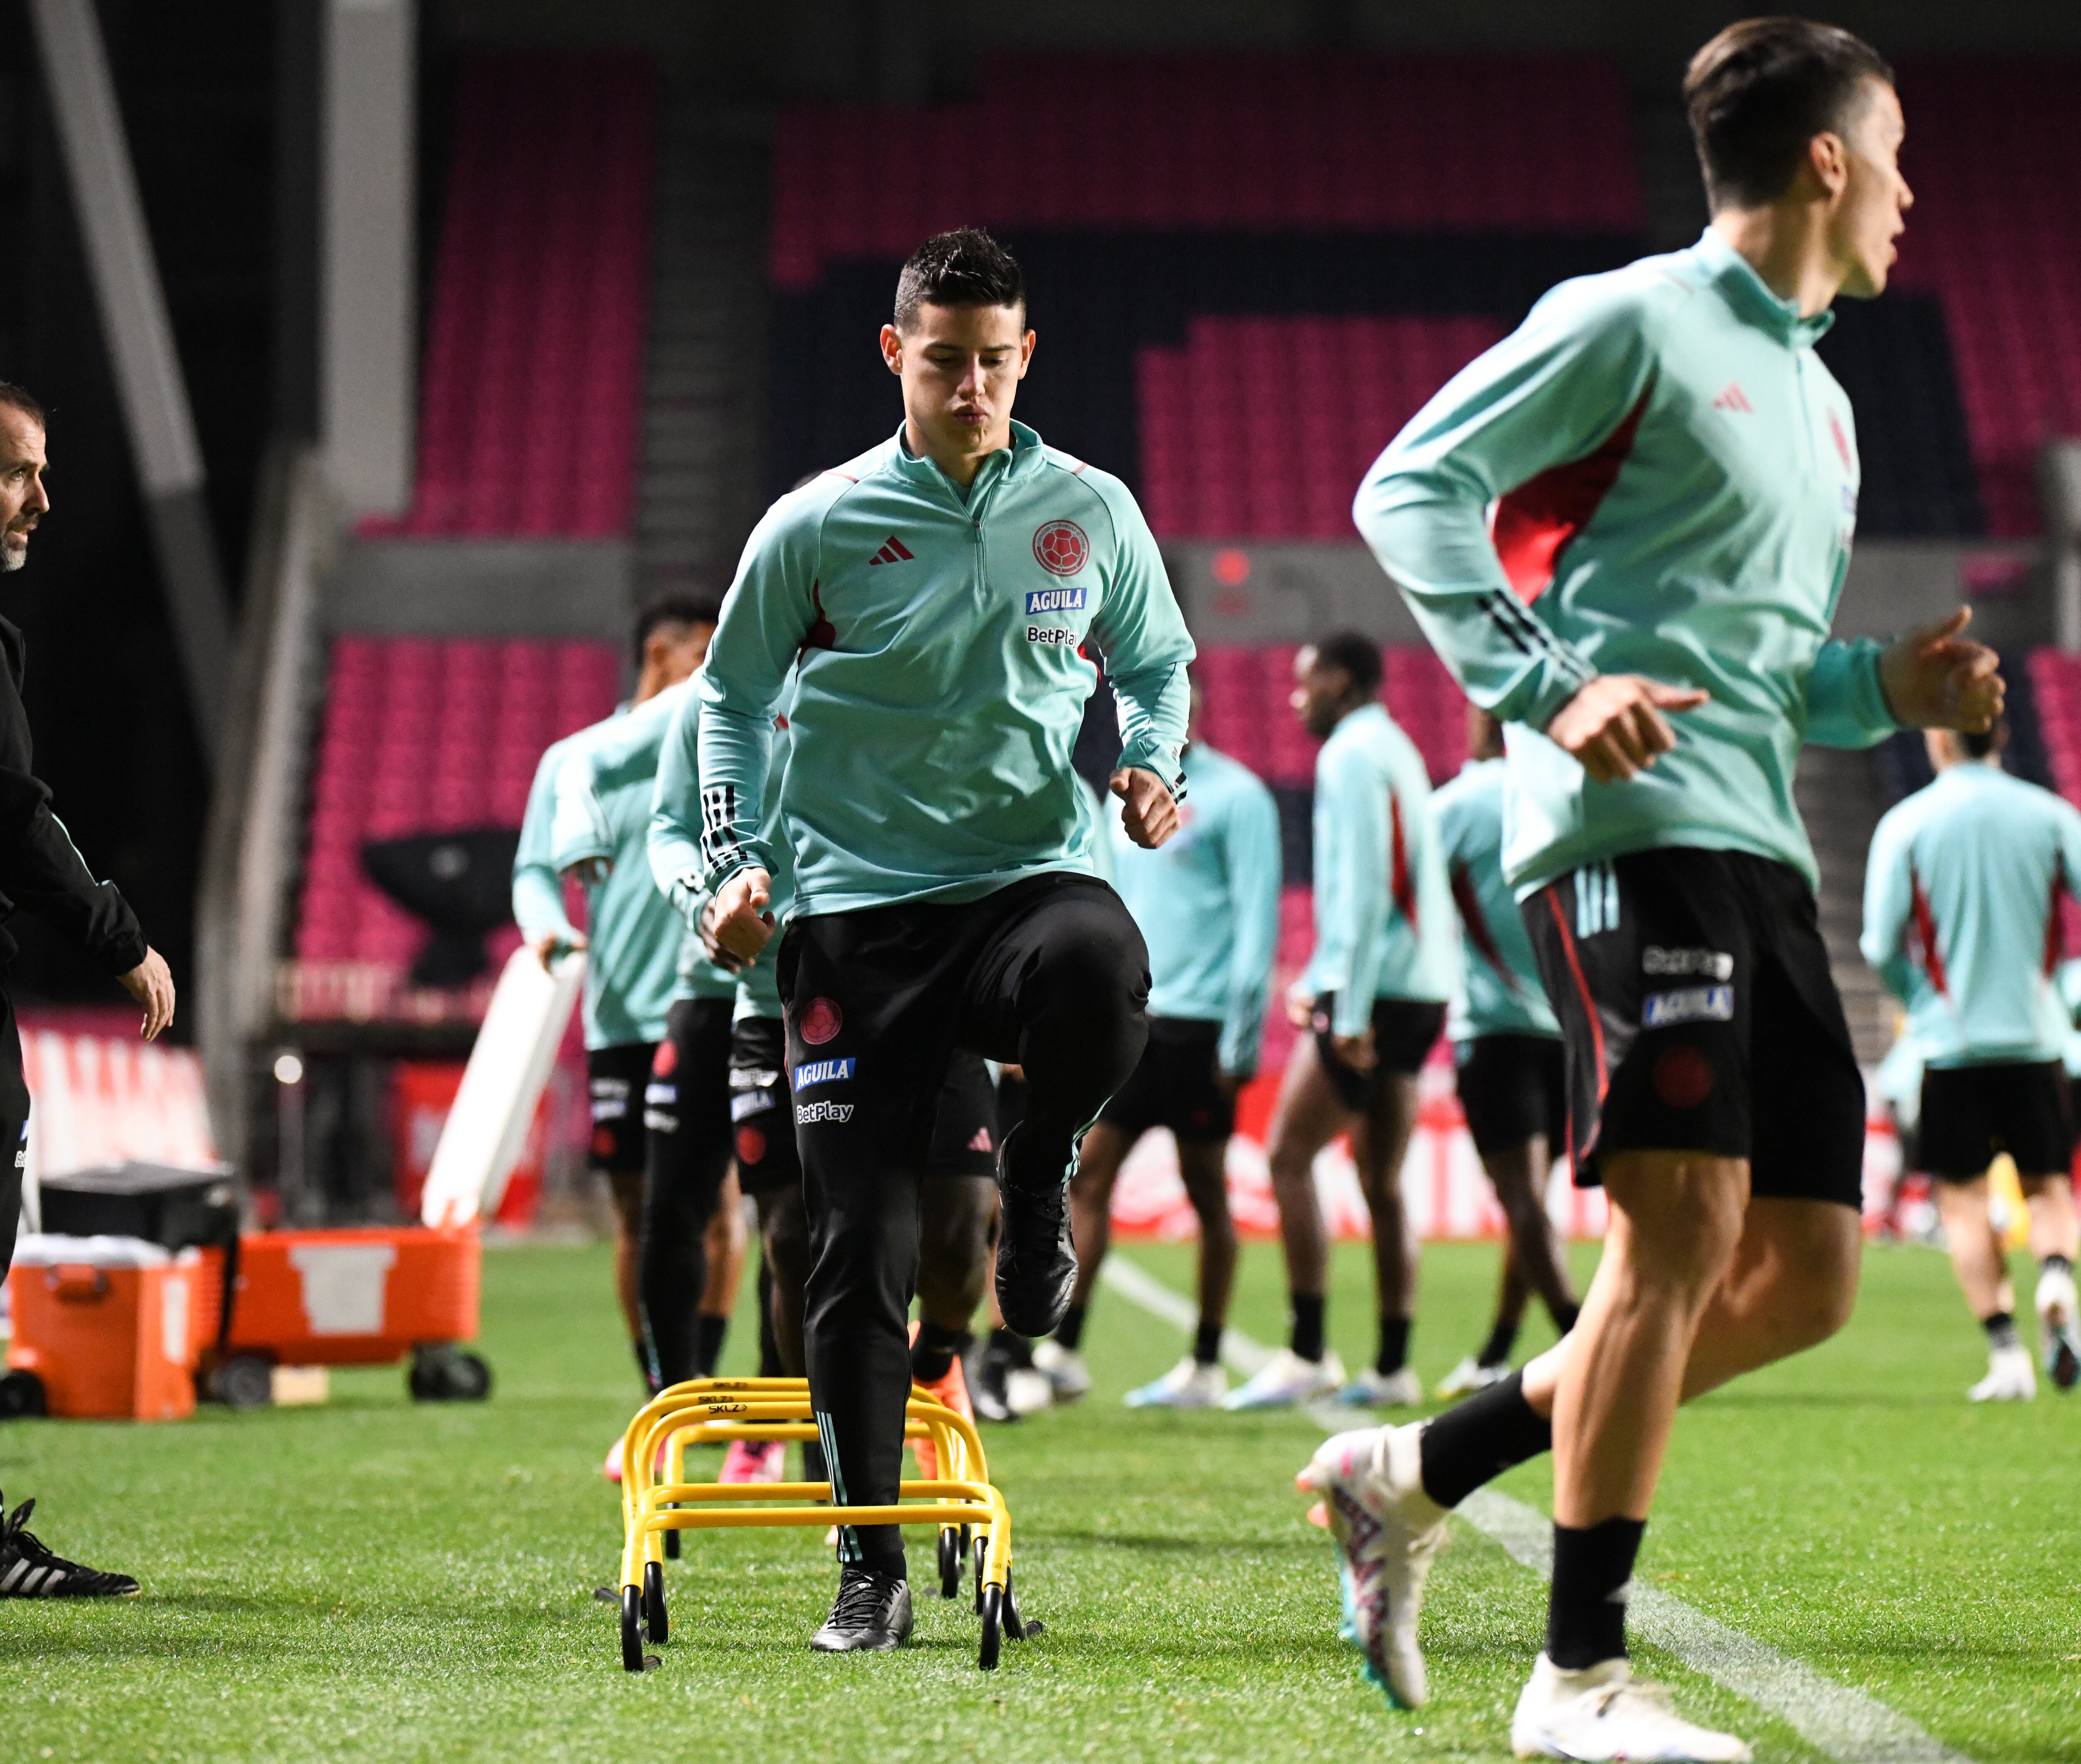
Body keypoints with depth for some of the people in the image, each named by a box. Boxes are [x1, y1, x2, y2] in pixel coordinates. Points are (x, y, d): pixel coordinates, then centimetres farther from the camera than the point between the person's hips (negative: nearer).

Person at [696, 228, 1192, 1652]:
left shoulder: (1093, 513, 7)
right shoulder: (819, 526, 3)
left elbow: (1158, 664, 21)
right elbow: (734, 696, 12)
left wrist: (1154, 763, 0)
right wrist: (738, 863, -1)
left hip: (1034, 872, 0)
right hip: (860, 903, 0)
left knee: (1101, 979, -39)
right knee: (863, 1246, -4)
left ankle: (1039, 1170, -4)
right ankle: (872, 1568, 9)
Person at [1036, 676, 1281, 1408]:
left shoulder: (1235, 796, -5)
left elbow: (1257, 920, -8)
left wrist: (1242, 1037, -13)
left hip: (1197, 1023, -6)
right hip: (1127, 1020, 6)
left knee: (1205, 1189, 2)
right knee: (1086, 1174, -2)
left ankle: (1205, 1368, 8)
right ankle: (1062, 1353, -2)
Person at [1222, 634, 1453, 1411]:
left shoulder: (1351, 755, -8)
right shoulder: (1394, 750, 21)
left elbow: (1362, 887, -17)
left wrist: (1349, 1010, -20)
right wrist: (1318, 982, 27)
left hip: (1376, 991, -9)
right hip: (1422, 990, 9)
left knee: (1289, 1157, -8)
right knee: (1382, 1184, 9)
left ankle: (1308, 1354, -12)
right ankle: (1393, 1367, 8)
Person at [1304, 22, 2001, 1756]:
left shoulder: (1821, 401, 24)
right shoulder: (1632, 321, -2)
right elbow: (1411, 486, -8)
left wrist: (1886, 689, 9)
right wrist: (1547, 691, -19)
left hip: (1760, 853, 9)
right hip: (1632, 830, -9)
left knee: (1805, 1275, 4)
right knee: (1687, 1221, -16)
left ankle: (1413, 1475, 15)